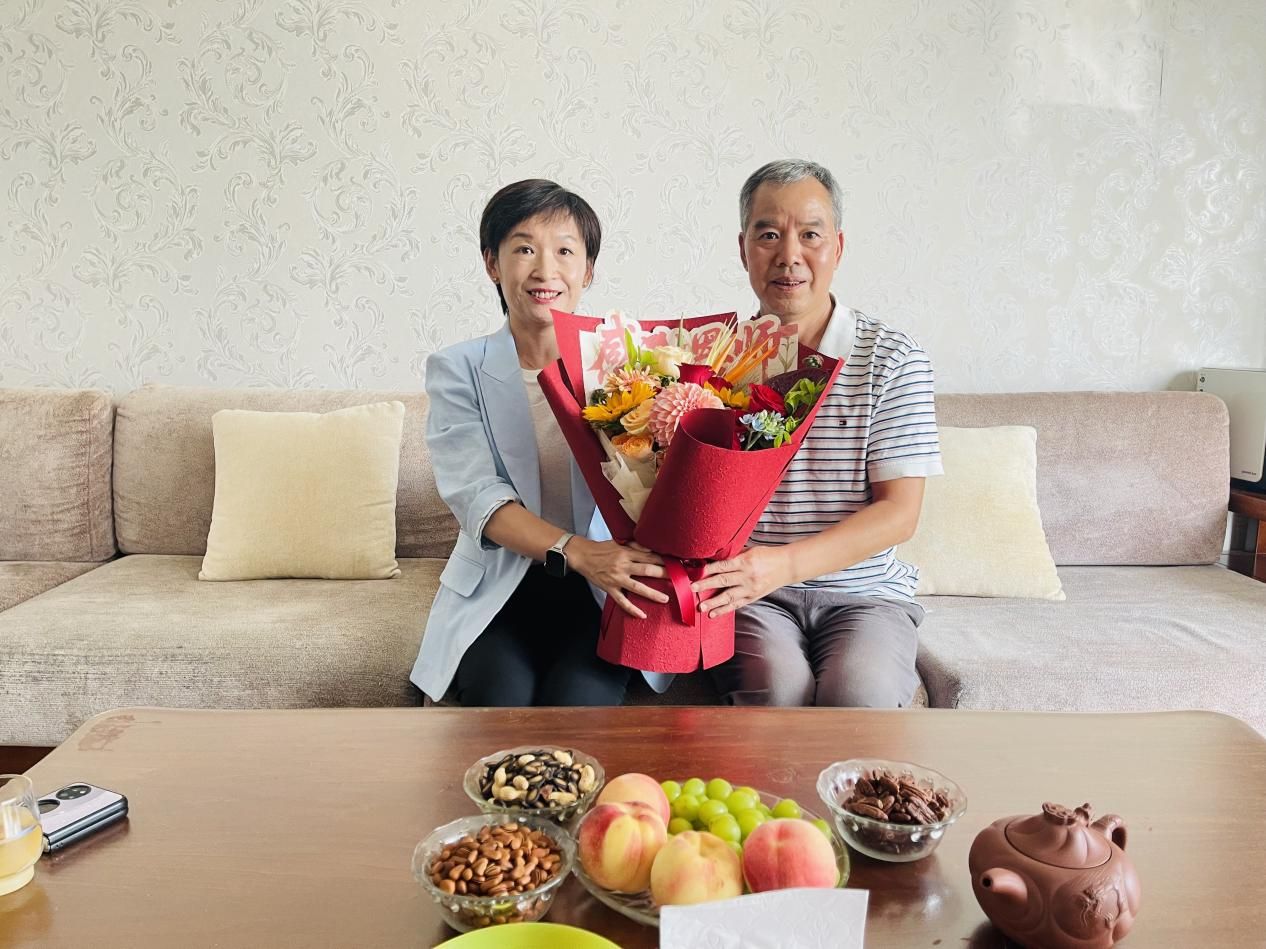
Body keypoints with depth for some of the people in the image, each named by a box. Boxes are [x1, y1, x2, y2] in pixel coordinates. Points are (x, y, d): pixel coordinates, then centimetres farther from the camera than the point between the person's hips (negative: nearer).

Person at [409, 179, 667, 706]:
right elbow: (474, 495, -12)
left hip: (605, 591, 0)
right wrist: (575, 551, -28)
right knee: (502, 697, -26)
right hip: (500, 588, 0)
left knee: (577, 700, -25)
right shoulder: (457, 370, 2)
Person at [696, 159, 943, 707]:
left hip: (864, 592, 0)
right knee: (776, 687, -28)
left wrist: (783, 563, -21)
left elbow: (898, 512, -6)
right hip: (750, 590, 0)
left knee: (859, 693, -28)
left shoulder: (894, 361, -1)